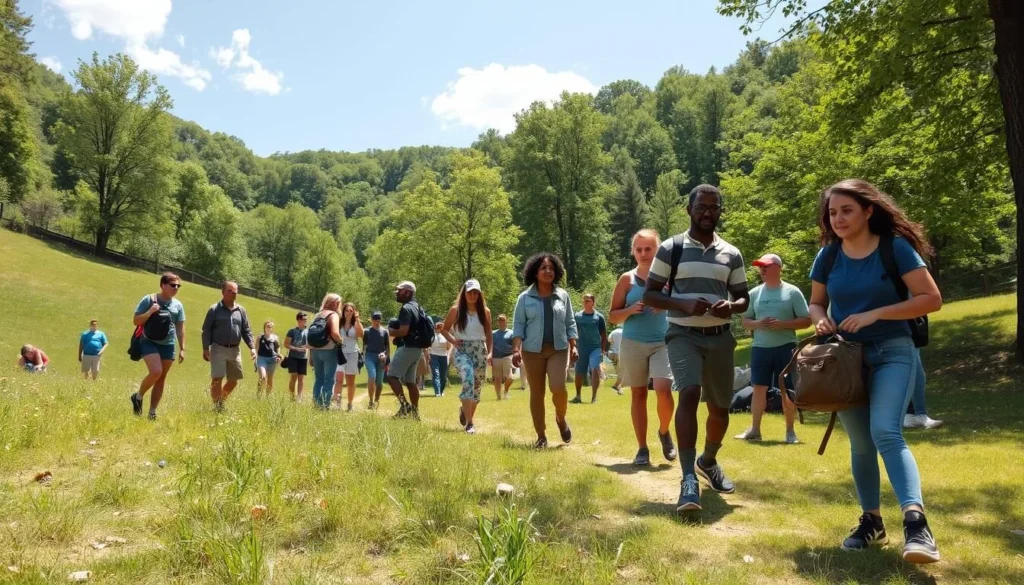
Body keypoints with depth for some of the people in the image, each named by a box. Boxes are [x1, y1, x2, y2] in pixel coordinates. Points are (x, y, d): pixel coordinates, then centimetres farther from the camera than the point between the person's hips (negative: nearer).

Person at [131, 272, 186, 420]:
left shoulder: (178, 305, 7)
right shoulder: (149, 300, -4)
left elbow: (180, 328, 11)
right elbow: (136, 321, -3)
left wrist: (182, 349, 6)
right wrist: (150, 312, -19)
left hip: (168, 345, 5)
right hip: (149, 342, -4)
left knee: (162, 378, 5)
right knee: (156, 372, -22)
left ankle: (152, 412, 14)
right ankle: (138, 397, 5)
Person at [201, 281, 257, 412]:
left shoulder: (241, 310, 9)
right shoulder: (214, 309, -3)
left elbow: (246, 331, 11)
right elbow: (206, 330, -4)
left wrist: (252, 347, 0)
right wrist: (205, 348, -11)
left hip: (235, 350, 5)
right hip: (218, 349, -5)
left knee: (234, 381, 10)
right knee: (217, 379, -9)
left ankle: (221, 401, 30)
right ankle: (217, 406, 0)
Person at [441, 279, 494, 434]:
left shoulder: (485, 311, 5)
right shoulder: (456, 310, 0)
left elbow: (489, 335, 11)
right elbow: (444, 329, 9)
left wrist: (489, 353, 3)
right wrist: (452, 340, -8)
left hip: (480, 352, 3)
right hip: (462, 351, -3)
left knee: (477, 386, 10)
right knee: (468, 379, -26)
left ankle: (464, 411, 37)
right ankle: (469, 422, -25)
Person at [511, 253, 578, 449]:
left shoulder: (562, 296, 8)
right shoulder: (525, 297, 2)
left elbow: (570, 323, 11)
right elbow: (518, 325, 1)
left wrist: (573, 346, 3)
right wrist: (516, 349, -9)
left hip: (558, 349, 0)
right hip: (533, 350, 0)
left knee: (558, 387, -17)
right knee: (536, 394, 3)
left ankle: (561, 419, 14)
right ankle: (541, 436, 14)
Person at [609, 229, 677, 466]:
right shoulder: (627, 279, 3)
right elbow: (612, 316, 4)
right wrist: (631, 310, -14)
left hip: (662, 343, 0)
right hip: (633, 344, 1)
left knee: (663, 390, -15)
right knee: (638, 394, 5)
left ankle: (664, 432, 14)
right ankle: (642, 449, 14)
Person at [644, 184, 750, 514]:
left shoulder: (731, 254, 10)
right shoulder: (670, 249, 0)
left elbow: (744, 297, 15)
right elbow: (649, 294, -2)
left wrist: (732, 306, -10)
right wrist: (684, 304, -19)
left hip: (720, 337, 4)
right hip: (683, 335, -4)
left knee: (720, 407, 12)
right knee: (689, 393, -26)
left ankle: (709, 461, 41)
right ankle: (689, 479, -25)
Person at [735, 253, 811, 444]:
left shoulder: (792, 292, -2)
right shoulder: (754, 293, 8)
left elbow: (806, 321, -3)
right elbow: (745, 321, 12)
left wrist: (782, 324, -17)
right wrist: (758, 324, -10)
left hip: (786, 347, -3)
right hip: (760, 348, 3)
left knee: (787, 391, 3)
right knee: (759, 388, 4)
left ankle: (790, 431, 13)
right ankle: (755, 430, 10)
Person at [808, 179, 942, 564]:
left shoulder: (895, 247, -9)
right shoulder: (828, 255, 2)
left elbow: (931, 299, -11)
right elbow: (816, 302, 13)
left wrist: (875, 314, -20)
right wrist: (820, 320, -10)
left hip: (892, 353, -4)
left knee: (886, 433, -24)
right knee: (860, 444, 10)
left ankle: (916, 522, -28)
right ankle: (871, 521, 24)